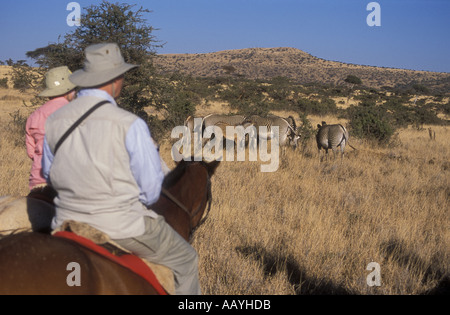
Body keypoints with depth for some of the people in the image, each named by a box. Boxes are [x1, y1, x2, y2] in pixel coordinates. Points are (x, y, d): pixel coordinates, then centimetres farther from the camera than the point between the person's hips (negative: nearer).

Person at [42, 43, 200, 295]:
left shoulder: (53, 121, -3)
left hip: (67, 224, 6)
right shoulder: (130, 124, -18)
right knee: (186, 259, 18)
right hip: (122, 226, -5)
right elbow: (151, 190, -12)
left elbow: (50, 175, 11)